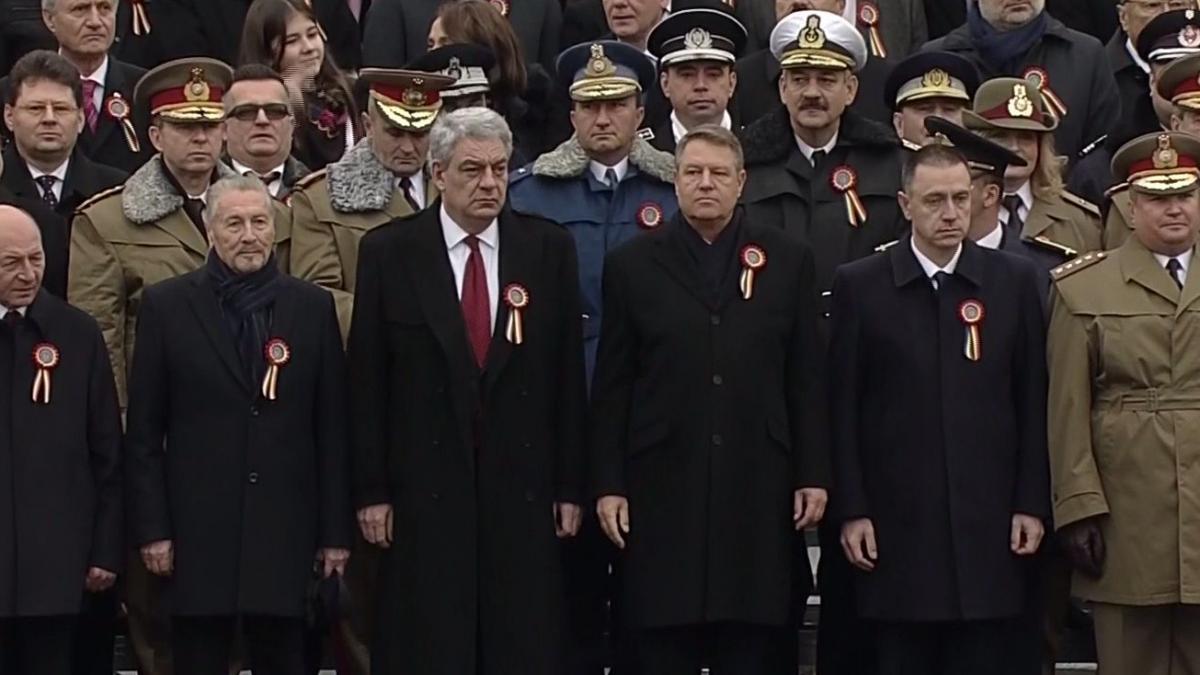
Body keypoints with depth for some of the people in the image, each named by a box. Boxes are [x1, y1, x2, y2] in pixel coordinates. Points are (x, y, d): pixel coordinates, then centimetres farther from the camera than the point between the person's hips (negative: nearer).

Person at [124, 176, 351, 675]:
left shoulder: (312, 307, 7)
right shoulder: (166, 306, 4)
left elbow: (333, 428, 7)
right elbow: (144, 431, 3)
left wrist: (336, 531, 4)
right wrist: (151, 527, -3)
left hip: (285, 532, 1)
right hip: (198, 533, -1)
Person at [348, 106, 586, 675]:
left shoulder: (549, 249, 5)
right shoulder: (388, 252, 1)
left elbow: (568, 375, 6)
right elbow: (367, 382, 1)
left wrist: (570, 486, 3)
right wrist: (371, 490, -3)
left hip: (523, 491, 1)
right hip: (424, 493, -1)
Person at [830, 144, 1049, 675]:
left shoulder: (1015, 281, 6)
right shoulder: (859, 286, 2)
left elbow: (1033, 403, 7)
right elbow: (842, 408, 2)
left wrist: (1032, 505, 2)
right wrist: (851, 511, -3)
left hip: (991, 527, 1)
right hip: (895, 527, -1)